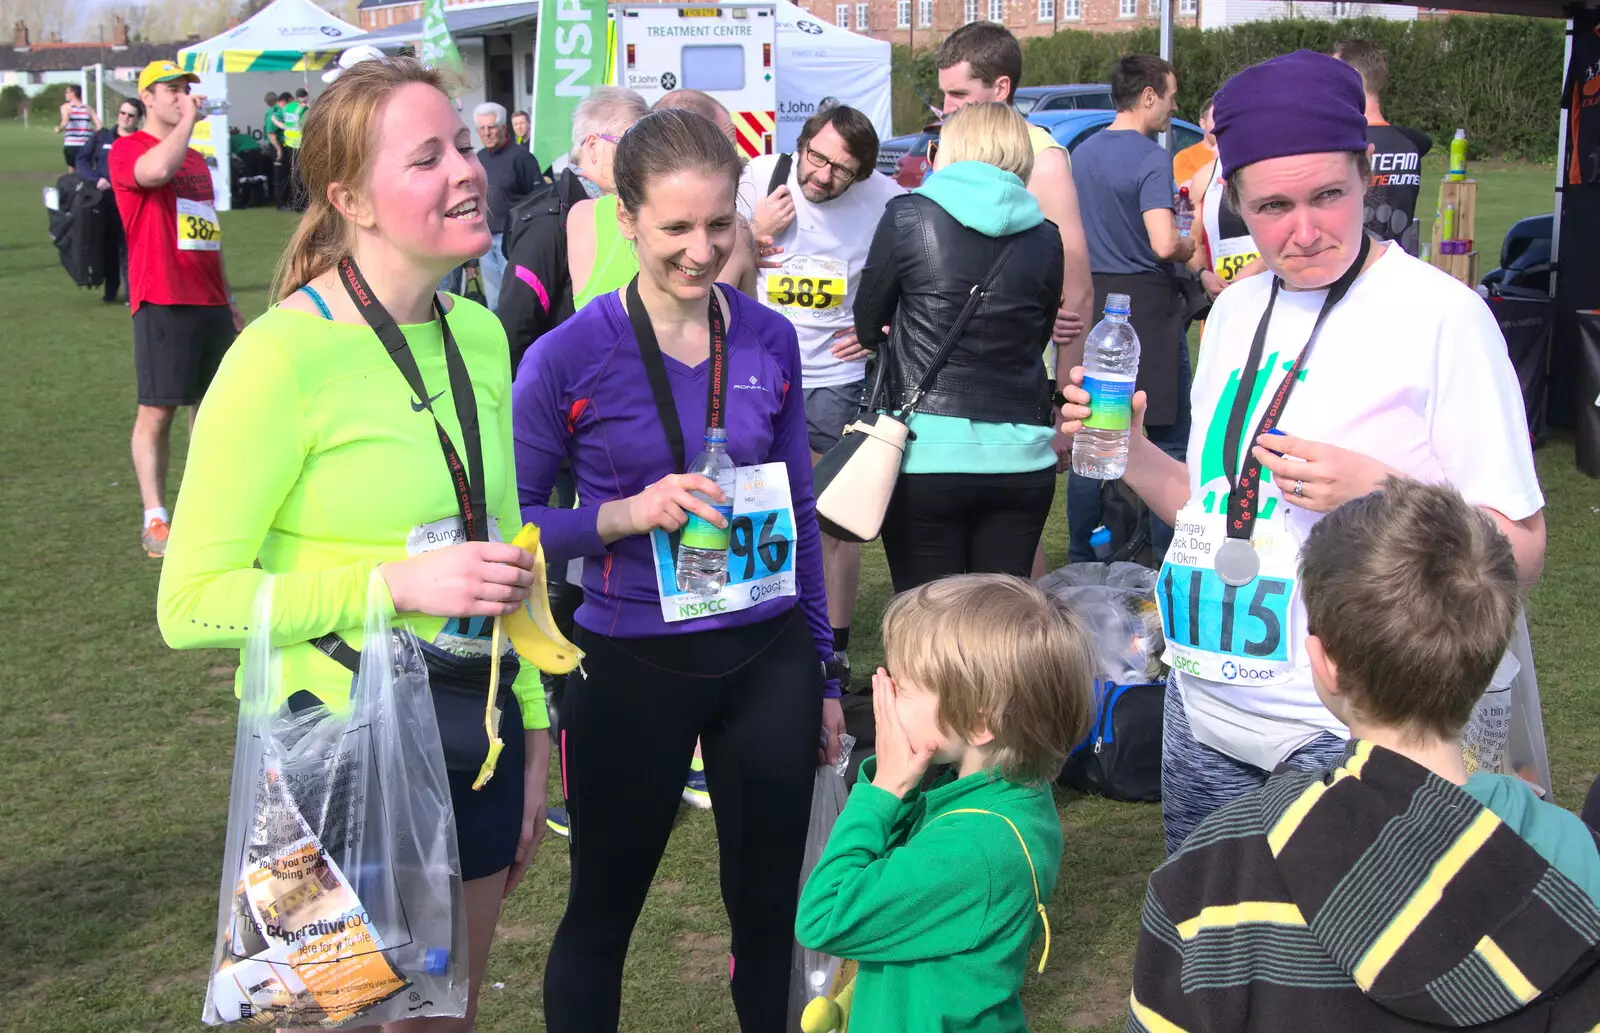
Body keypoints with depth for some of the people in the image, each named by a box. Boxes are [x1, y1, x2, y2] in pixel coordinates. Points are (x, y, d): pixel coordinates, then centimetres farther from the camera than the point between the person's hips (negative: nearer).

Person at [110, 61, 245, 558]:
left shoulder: (196, 159, 20)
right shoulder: (129, 149, -3)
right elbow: (157, 170, -28)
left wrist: (229, 301, 23)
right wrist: (187, 120, -14)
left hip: (209, 302, 7)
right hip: (164, 302, -7)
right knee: (157, 411, -5)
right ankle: (154, 521, -1)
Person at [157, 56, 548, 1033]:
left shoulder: (480, 334, 4)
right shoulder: (284, 355, -18)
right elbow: (192, 602, -16)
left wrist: (533, 735, 16)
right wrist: (401, 585, -23)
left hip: (476, 735, 7)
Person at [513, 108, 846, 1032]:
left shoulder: (769, 339, -1)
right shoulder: (569, 357, -13)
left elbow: (799, 512, 8)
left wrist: (823, 675, 12)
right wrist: (624, 515, -23)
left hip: (769, 659, 3)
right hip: (635, 668, -3)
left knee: (770, 907, 16)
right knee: (603, 912, 14)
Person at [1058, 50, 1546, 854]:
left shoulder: (1439, 313, -12)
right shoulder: (1236, 311, 8)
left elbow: (1520, 551, -12)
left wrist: (1375, 493, -26)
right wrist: (1128, 451, -1)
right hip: (1203, 715, 6)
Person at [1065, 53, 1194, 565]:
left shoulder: (1082, 153, 10)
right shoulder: (1151, 158, -14)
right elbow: (1164, 244, -25)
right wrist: (1189, 248, -5)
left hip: (1093, 302, 7)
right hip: (1147, 308, -7)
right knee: (1166, 443, 1)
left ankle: (1081, 556, 16)